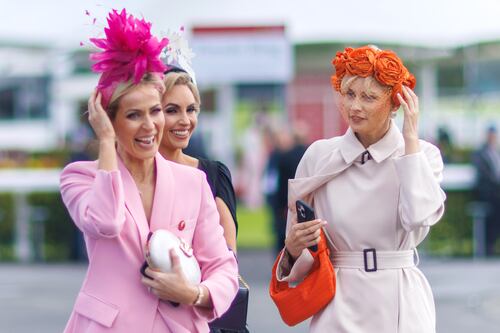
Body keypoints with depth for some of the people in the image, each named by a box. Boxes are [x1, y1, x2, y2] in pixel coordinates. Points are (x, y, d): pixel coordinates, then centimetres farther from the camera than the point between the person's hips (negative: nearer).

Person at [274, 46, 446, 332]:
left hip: (400, 307, -1)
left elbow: (420, 216, -20)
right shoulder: (318, 156, 3)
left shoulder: (423, 154, 1)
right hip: (340, 306, 1)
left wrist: (411, 140, -12)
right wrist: (294, 247, -18)